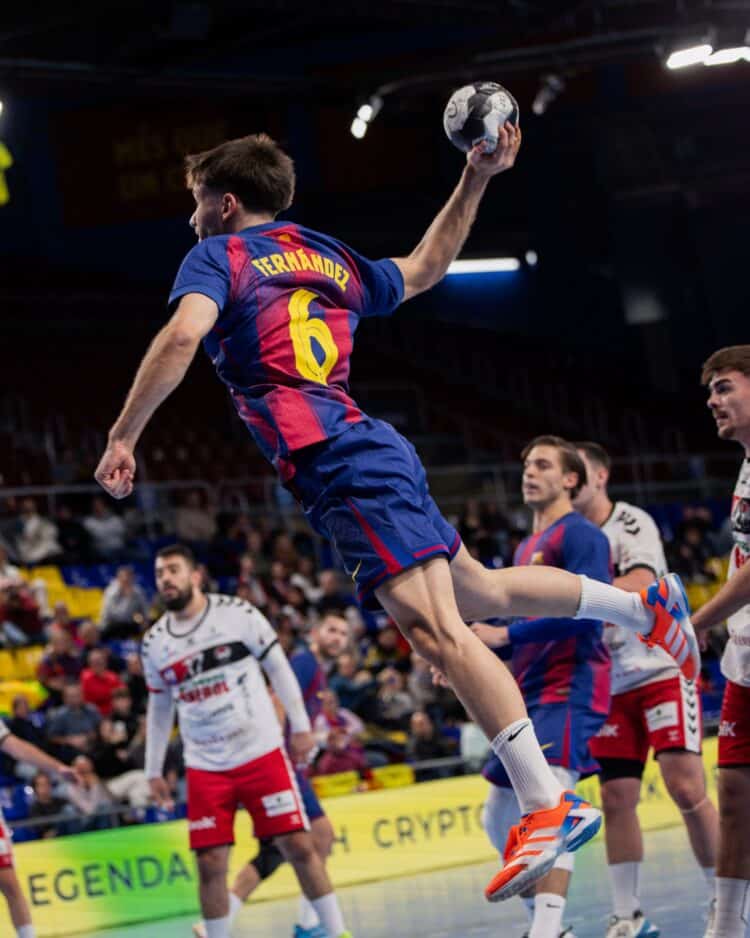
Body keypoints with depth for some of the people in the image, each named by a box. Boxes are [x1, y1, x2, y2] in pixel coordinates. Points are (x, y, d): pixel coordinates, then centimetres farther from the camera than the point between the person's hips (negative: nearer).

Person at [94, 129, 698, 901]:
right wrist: (475, 180, 43)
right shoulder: (330, 259, 24)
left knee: (434, 627, -17)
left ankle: (548, 806, -25)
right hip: (374, 454, 9)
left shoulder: (218, 256, 3)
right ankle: (646, 604, 34)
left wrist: (123, 437, -11)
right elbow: (423, 268, 40)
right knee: (479, 591, 27)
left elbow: (182, 336, -15)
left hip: (336, 468, -9)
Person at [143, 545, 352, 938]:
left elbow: (278, 667, 1)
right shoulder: (154, 642, 5)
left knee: (299, 845, -4)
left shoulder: (237, 613, -5)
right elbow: (159, 708, 15)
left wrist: (300, 726, -2)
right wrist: (153, 771, 14)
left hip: (262, 753, -2)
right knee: (210, 864, -4)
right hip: (205, 768, 2)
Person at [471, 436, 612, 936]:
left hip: (570, 688, -10)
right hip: (530, 693, 10)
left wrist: (506, 635, -19)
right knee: (499, 818, 11)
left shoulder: (581, 535, -7)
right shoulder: (526, 547, 21)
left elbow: (587, 613, -20)